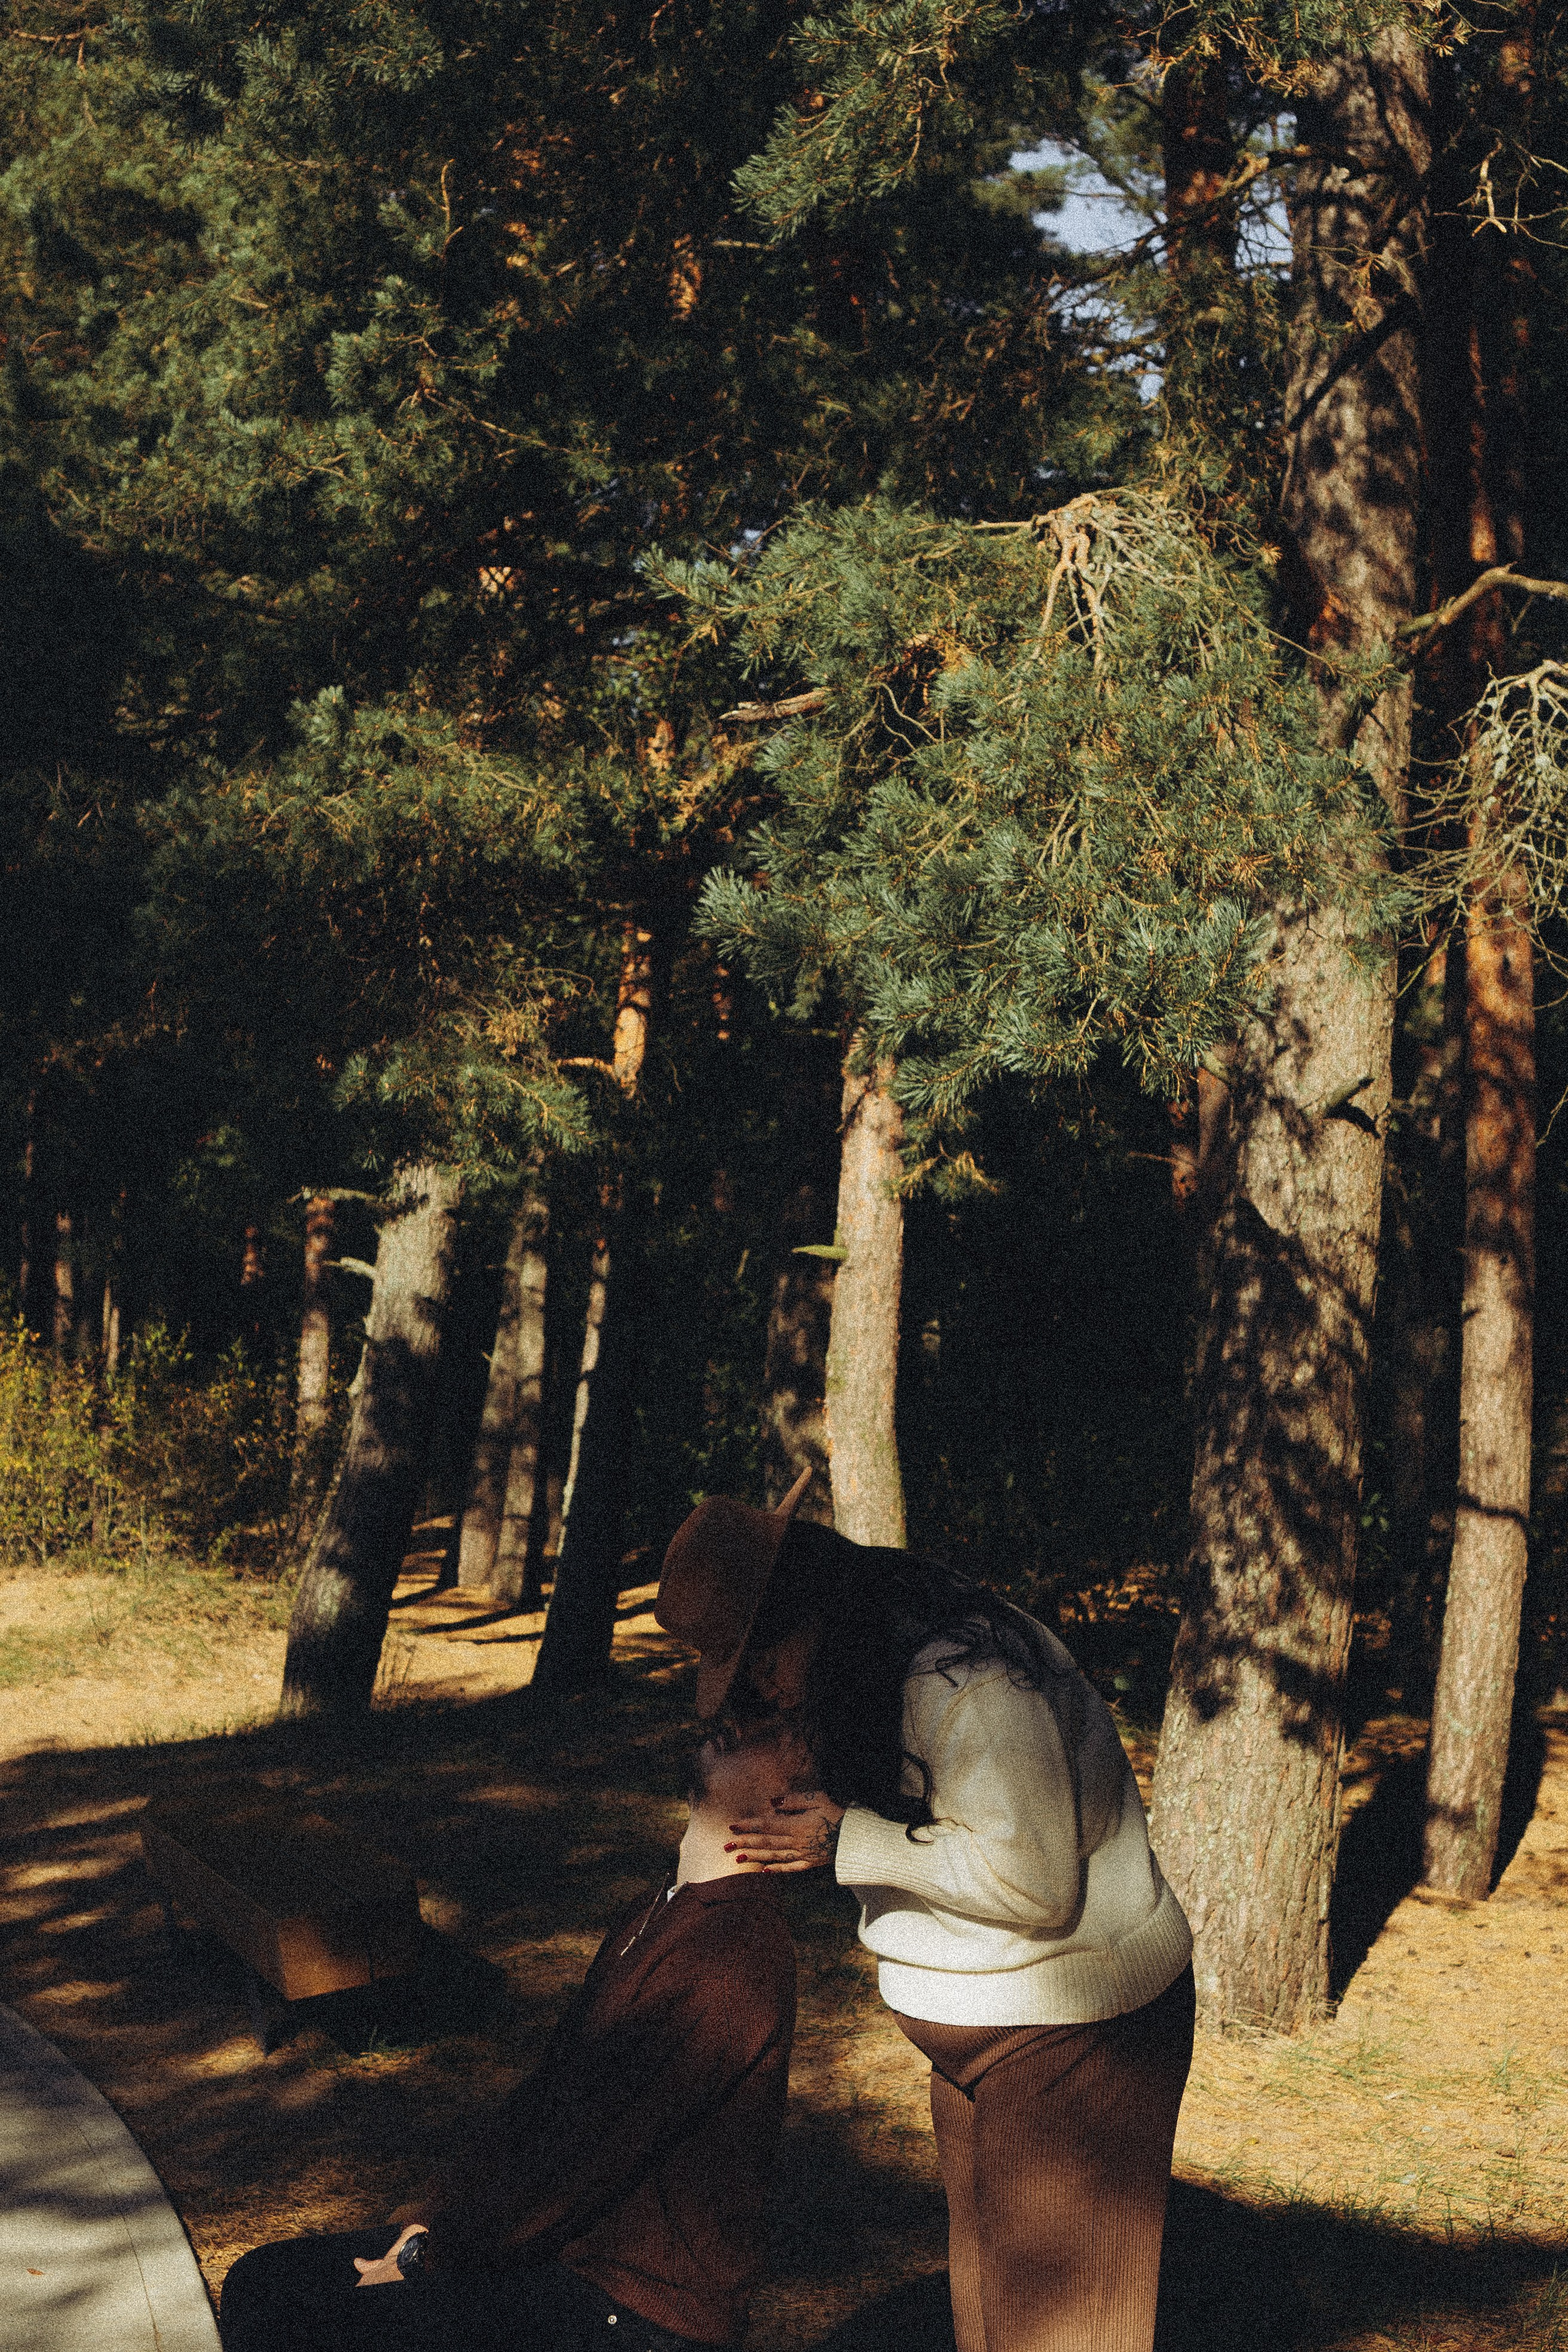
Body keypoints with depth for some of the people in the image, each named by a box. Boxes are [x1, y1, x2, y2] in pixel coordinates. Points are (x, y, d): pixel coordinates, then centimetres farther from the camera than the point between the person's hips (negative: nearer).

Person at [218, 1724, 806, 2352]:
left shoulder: (728, 1966, -24)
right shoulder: (670, 1903, 9)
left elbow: (594, 2154, -22)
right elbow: (551, 2091, 12)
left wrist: (423, 2255, -11)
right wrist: (430, 2220, 4)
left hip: (634, 2300, -9)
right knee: (260, 2282, 1)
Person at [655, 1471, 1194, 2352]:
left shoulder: (968, 1682, -27)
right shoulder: (881, 1669, 4)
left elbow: (1035, 1885, -28)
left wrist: (848, 1841, -25)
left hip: (1074, 2024, -10)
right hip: (981, 2026, 10)